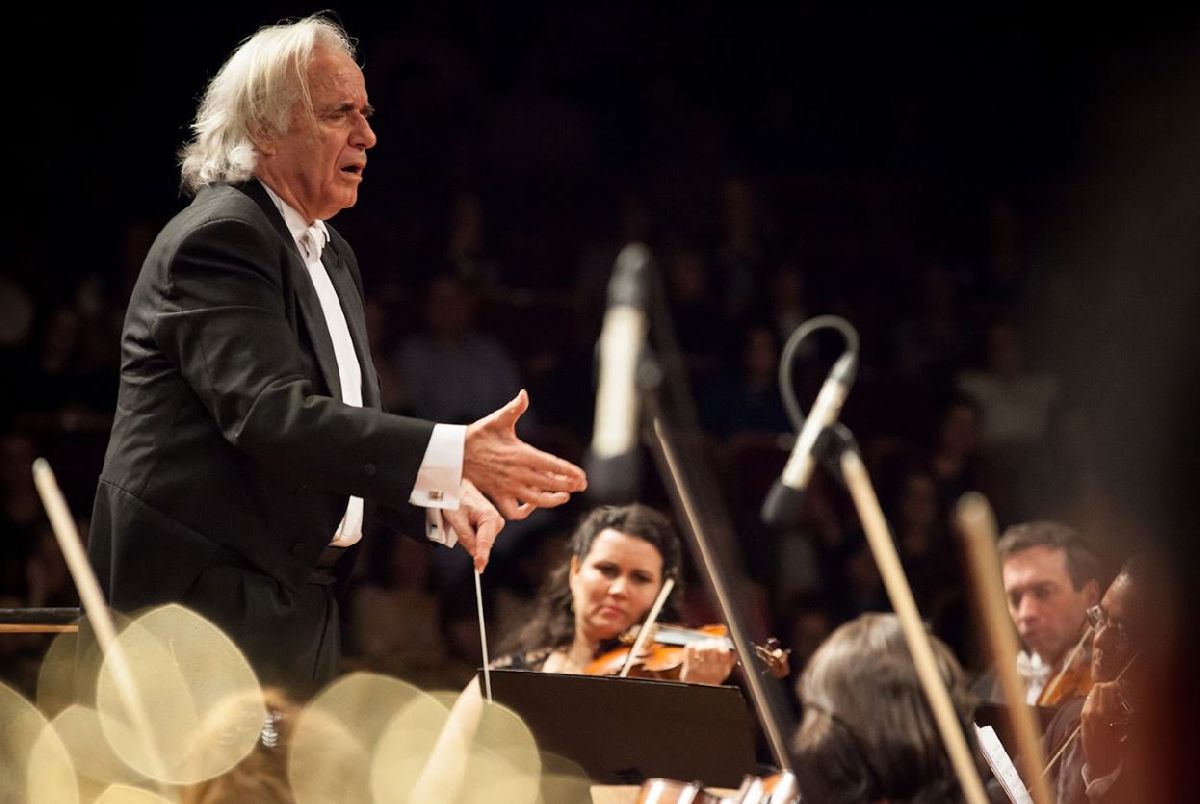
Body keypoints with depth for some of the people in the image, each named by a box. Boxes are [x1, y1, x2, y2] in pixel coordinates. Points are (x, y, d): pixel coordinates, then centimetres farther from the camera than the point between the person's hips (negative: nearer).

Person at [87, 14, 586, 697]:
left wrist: (441, 499, -1)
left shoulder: (331, 256, 18)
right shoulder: (219, 237, -14)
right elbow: (268, 411, -27)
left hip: (297, 602, 10)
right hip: (212, 597, -10)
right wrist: (452, 456, -32)